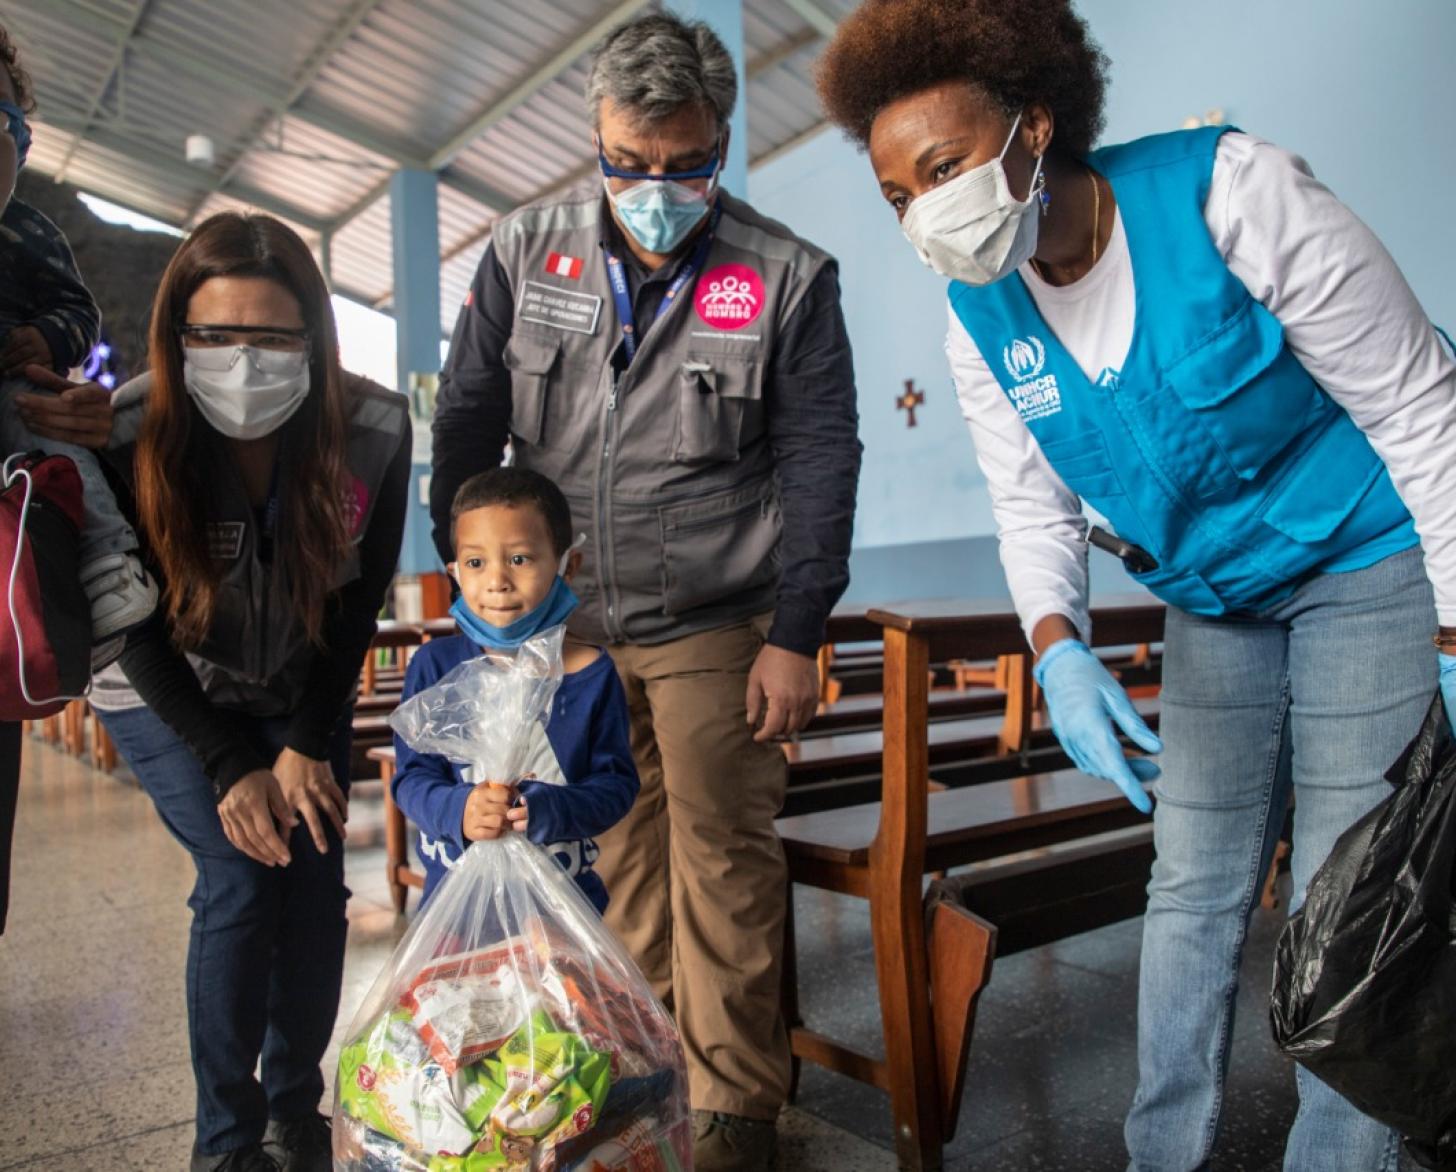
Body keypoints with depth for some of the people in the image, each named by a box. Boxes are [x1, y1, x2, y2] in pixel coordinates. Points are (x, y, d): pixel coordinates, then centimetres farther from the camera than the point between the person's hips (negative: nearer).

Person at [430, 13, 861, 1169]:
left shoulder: (788, 277, -2)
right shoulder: (524, 251, 5)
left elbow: (821, 462, -3)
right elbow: (465, 426, 8)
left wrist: (796, 635, -7)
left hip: (716, 628, -2)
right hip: (562, 620, 3)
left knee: (723, 861, 2)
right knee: (614, 855, 11)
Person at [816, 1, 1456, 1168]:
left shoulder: (1230, 194, -23)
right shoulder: (980, 323, -8)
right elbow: (1036, 507, 0)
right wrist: (1058, 649, -19)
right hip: (1215, 598, 5)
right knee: (1193, 887, 8)